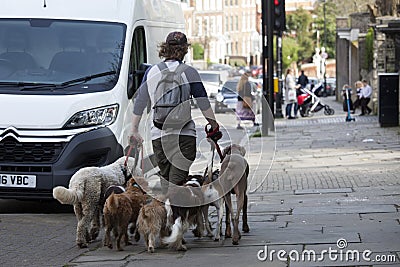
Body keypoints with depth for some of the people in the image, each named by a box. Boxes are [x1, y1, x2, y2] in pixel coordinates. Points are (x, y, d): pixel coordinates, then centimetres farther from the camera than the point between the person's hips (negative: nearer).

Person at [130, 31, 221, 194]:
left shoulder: (151, 72, 10)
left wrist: (134, 130, 21)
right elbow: (203, 103, -2)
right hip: (183, 135, -4)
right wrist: (214, 125, 7)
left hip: (157, 135, 4)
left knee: (165, 177, 17)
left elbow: (139, 102, 14)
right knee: (176, 182, -8)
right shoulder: (188, 72, -3)